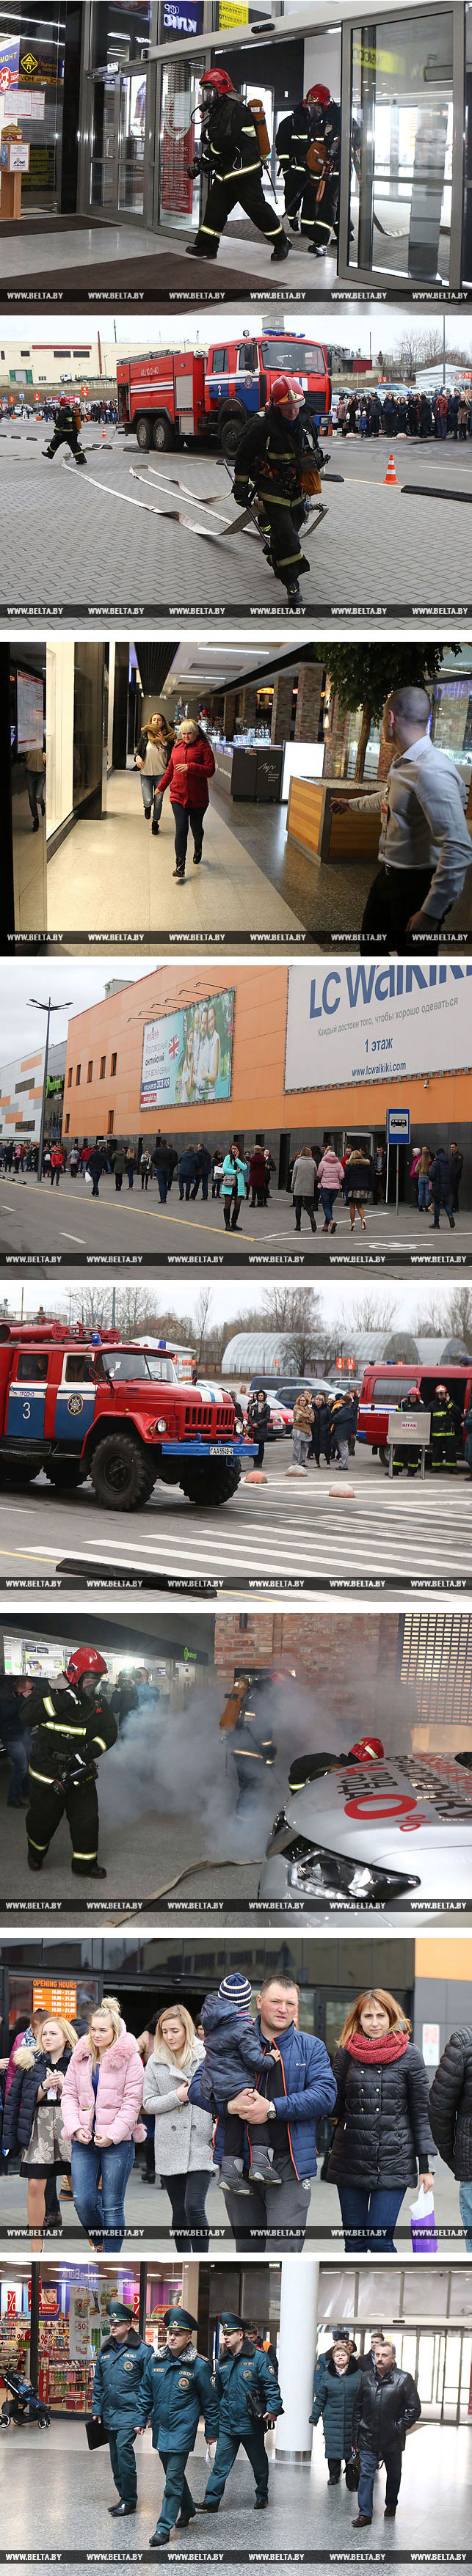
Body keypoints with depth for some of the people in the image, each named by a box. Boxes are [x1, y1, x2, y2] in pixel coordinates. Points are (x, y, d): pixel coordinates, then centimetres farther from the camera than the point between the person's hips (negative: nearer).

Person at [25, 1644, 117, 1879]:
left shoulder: (98, 1700, 2)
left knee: (86, 1818, 0)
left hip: (80, 1771, 3)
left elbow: (109, 1732, -2)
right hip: (47, 1770, -3)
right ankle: (36, 1852, 37)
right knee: (43, 1817, 9)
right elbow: (28, 1716, -23)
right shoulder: (48, 1691, -9)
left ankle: (85, 1863, 14)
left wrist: (90, 1750, -20)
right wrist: (60, 1701, -32)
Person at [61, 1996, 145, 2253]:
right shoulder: (81, 2056, 8)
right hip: (84, 2140, 4)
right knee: (82, 2201, -4)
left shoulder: (129, 2058, -5)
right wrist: (75, 2127, -6)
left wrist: (112, 2135, -14)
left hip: (118, 2142, -4)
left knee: (112, 2206, -1)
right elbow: (69, 2094, 9)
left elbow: (132, 2102, -7)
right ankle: (99, 2242, 24)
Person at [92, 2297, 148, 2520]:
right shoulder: (105, 2351, 13)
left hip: (130, 2412, -7)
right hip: (109, 2414, 7)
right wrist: (97, 2409, 14)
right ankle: (124, 2497, 21)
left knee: (123, 2449, -16)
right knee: (116, 2456, 10)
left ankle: (129, 2501, -8)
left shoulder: (141, 2351, -5)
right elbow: (98, 2383, 20)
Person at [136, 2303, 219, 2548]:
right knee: (173, 2473, 19)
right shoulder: (155, 2361, 3)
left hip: (182, 2429, -6)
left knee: (174, 2477, -8)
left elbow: (210, 2401, -2)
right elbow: (145, 2393, 15)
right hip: (160, 2427, 6)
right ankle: (188, 2510, 40)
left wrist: (211, 2432, 1)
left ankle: (164, 2527, -6)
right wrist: (141, 2420, 11)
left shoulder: (199, 2366, -9)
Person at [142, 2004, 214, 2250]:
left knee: (194, 2208, -13)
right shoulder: (156, 2062, 7)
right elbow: (148, 2103, 5)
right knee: (179, 2211, 8)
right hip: (170, 2147, 3)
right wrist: (177, 2097, -10)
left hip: (200, 2145, -3)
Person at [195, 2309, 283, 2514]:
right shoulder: (223, 2361, 9)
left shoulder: (258, 2358, -8)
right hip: (227, 2423, 4)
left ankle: (262, 2496, 29)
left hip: (251, 2423, -4)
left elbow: (272, 2385, -10)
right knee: (221, 2464, -1)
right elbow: (217, 2391, 19)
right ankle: (212, 2500, 0)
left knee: (259, 2462, 12)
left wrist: (273, 2408, -21)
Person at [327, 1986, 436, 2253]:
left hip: (394, 2163, -2)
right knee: (354, 2243, 5)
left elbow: (420, 2113, 4)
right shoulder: (346, 2053, 6)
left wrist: (426, 2165, 2)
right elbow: (333, 2104, 10)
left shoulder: (410, 2056, 1)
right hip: (351, 2161, 2)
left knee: (379, 2241, -10)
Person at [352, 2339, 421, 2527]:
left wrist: (399, 2428, -11)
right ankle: (365, 2513, -3)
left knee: (394, 2474, 15)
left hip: (392, 2439, -1)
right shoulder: (367, 2378, 3)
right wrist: (356, 2437, 8)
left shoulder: (404, 2379, -8)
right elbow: (358, 2408, 10)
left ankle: (391, 2505, 35)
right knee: (366, 2474, -5)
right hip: (368, 2437, 2)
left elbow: (414, 2409, -5)